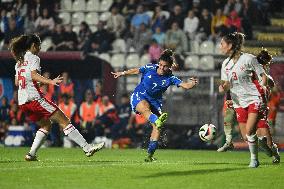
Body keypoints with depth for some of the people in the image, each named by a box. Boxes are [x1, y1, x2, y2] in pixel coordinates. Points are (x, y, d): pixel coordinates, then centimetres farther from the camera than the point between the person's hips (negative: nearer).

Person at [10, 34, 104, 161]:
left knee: (46, 125, 21)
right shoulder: (33, 58, -3)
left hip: (22, 102, 9)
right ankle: (86, 147, -13)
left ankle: (31, 154, 8)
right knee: (64, 121, -8)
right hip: (34, 97, -9)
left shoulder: (19, 61, 20)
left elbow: (17, 82, 23)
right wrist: (50, 82, -29)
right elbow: (34, 75, -19)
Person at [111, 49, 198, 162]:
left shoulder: (170, 78, -8)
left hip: (155, 102, 2)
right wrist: (122, 73, 23)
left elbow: (185, 85, -21)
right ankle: (157, 121, -71)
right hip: (139, 97, -2)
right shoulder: (150, 68, -6)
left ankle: (150, 154, -3)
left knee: (157, 128, -11)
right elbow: (137, 71, 13)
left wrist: (192, 84, -42)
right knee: (145, 108, -38)